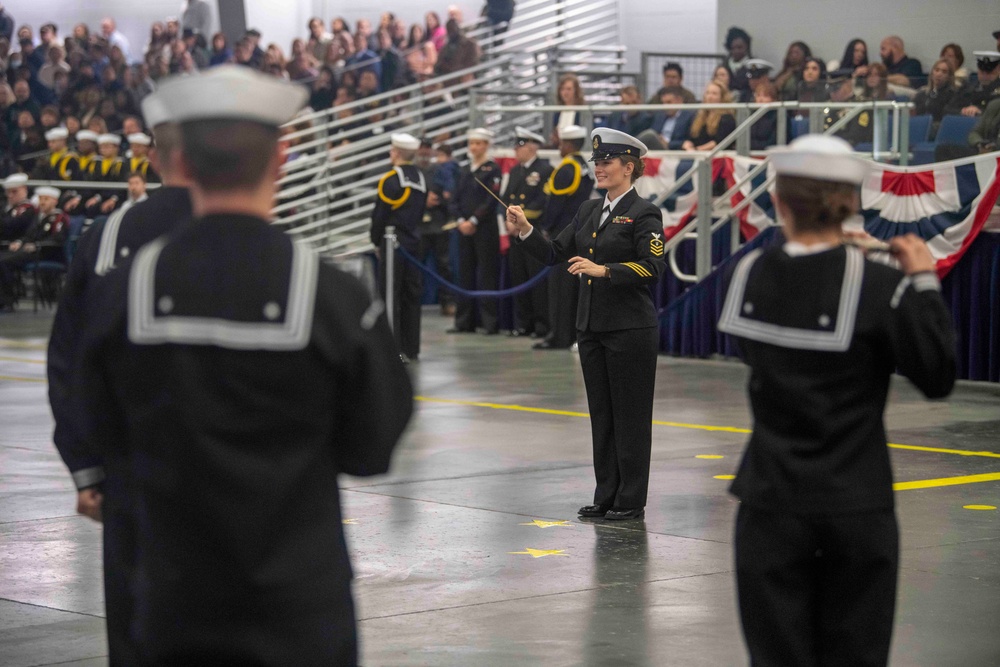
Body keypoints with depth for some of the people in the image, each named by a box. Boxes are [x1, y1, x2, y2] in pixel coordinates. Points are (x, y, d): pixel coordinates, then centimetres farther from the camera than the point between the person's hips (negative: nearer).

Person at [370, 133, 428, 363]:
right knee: (412, 294, 11)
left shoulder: (391, 179, -13)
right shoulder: (420, 178, 10)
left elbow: (380, 214, -10)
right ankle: (411, 348, 15)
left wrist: (377, 242, 2)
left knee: (391, 295, -5)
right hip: (414, 243, 7)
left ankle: (395, 350, -9)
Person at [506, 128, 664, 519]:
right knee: (601, 414, 11)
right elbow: (555, 253, 11)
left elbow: (651, 268, -18)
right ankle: (606, 497, 19)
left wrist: (602, 270, -25)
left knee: (630, 415, -1)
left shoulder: (643, 214, -9)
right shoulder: (588, 212, 13)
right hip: (592, 327, 7)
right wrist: (525, 231, -3)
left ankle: (631, 502, 5)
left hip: (631, 329, -7)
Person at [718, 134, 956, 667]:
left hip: (773, 506, 2)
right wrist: (924, 283, 0)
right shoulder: (879, 287, -13)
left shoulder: (751, 275, -2)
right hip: (857, 505, -2)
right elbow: (937, 378, -7)